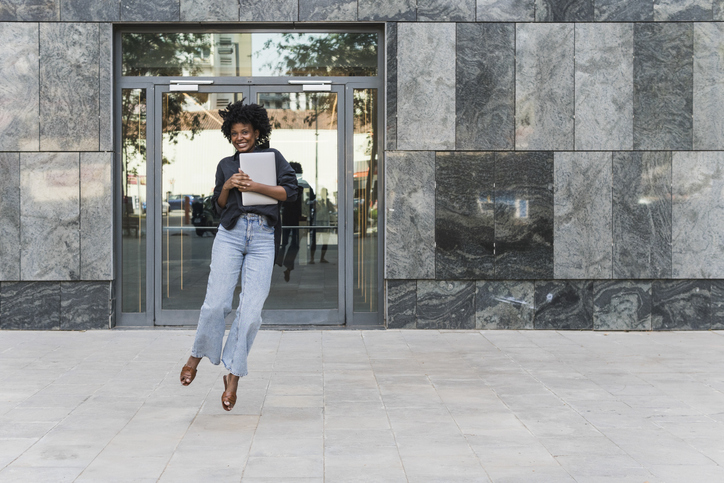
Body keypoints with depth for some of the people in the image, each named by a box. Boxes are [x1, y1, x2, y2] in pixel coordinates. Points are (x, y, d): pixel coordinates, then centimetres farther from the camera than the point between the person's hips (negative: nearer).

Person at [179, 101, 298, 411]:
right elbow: (218, 206, 18)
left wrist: (254, 186, -8)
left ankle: (233, 377, 2)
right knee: (216, 302, -9)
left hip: (263, 237, -1)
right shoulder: (225, 165, 18)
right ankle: (197, 355, 16)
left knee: (251, 311, -8)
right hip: (231, 233, 2)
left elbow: (290, 191, 0)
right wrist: (227, 186, -2)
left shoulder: (272, 156, 12)